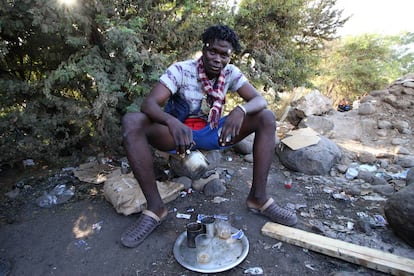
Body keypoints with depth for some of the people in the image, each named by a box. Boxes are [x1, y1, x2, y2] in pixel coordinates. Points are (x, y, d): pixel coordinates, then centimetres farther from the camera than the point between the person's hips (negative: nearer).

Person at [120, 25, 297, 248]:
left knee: (267, 118, -14)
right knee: (131, 122, -31)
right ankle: (155, 207, -24)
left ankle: (258, 197, -13)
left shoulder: (231, 73, -5)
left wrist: (241, 110, -38)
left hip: (212, 132, 3)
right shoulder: (181, 70, -15)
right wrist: (173, 122, -48)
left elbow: (260, 101, -14)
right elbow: (148, 103, -26)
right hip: (179, 131, -2)